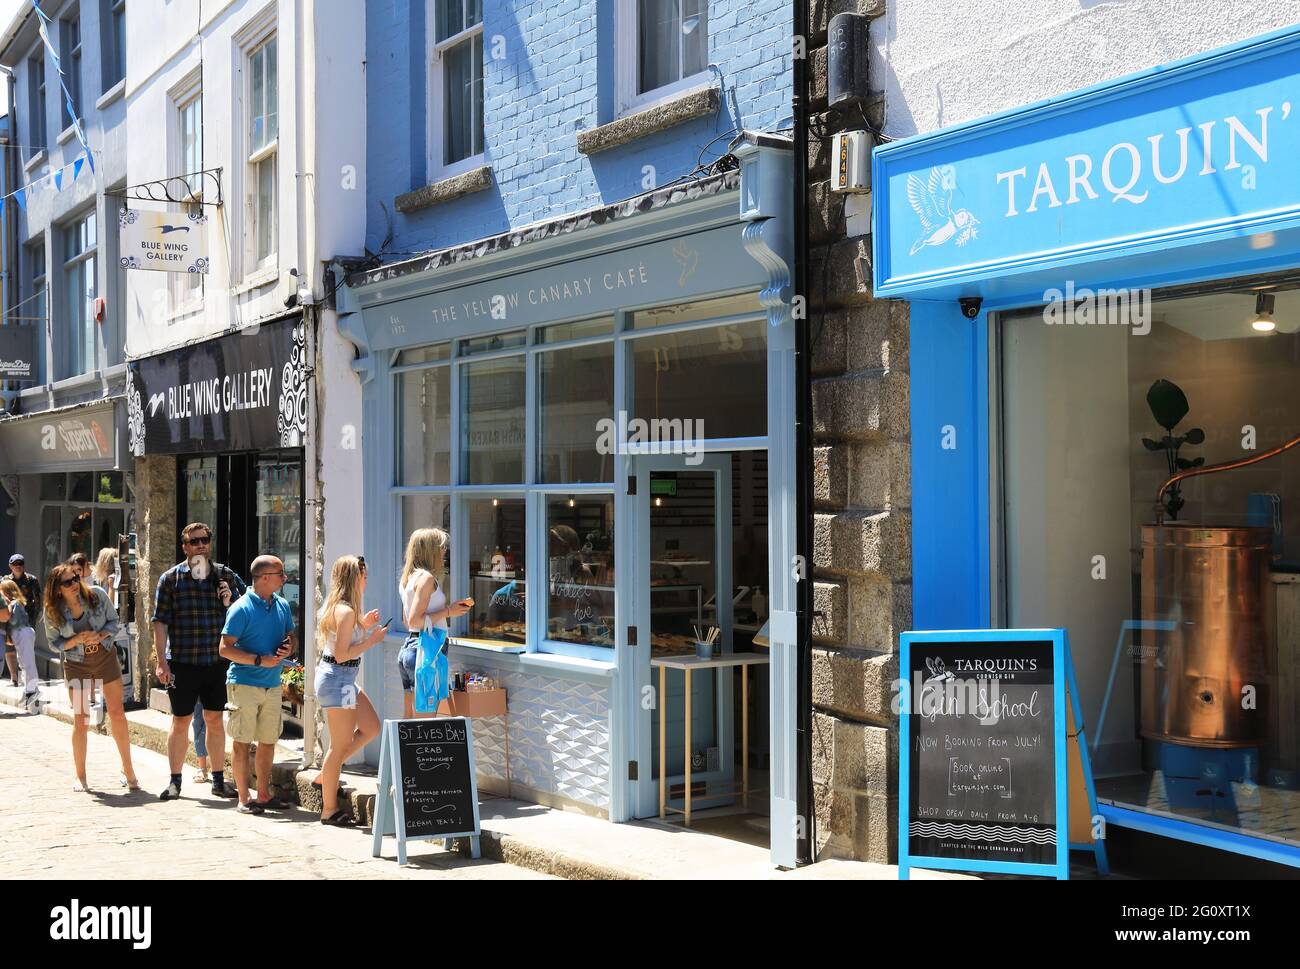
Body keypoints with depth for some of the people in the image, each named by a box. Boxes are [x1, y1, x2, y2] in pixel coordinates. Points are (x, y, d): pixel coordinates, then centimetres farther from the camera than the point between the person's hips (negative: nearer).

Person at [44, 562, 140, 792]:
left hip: (106, 658, 1)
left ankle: (127, 770, 11)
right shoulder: (52, 612, -12)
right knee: (80, 720, 1)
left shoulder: (97, 595, -12)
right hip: (76, 665, 0)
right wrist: (77, 640, -22)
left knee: (117, 714, -1)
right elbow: (55, 644, -3)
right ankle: (80, 776, 14)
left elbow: (114, 622, -1)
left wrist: (100, 635, -21)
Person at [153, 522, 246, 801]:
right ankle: (175, 781, 16)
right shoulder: (171, 578, 0)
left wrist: (229, 602, -8)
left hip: (217, 661, 2)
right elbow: (161, 622, -2)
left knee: (215, 720, 9)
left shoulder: (225, 575, 7)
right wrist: (162, 662, -8)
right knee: (181, 721, 5)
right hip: (182, 662, -2)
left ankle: (219, 779, 18)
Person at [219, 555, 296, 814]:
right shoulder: (241, 608, -11)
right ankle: (244, 799, 7)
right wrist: (260, 660, -20)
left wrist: (289, 647, -5)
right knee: (243, 742, 0)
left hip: (272, 684, 6)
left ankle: (264, 795, 22)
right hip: (244, 683, -6)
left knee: (268, 741, 11)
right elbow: (225, 649, -13)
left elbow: (291, 636, 20)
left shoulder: (282, 605, 9)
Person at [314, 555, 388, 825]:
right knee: (341, 745, -2)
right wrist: (372, 640, -15)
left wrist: (363, 625, 12)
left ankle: (327, 776, 20)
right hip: (338, 679, -10)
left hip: (342, 679, 10)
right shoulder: (346, 611, -19)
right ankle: (329, 809, 6)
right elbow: (342, 654, -22)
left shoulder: (334, 606, 11)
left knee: (372, 728, 16)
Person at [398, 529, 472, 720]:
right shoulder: (427, 577, -12)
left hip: (408, 647, 10)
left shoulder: (408, 577, 16)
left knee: (410, 720, 12)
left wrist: (450, 608, 22)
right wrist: (448, 612, -12)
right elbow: (415, 620, -19)